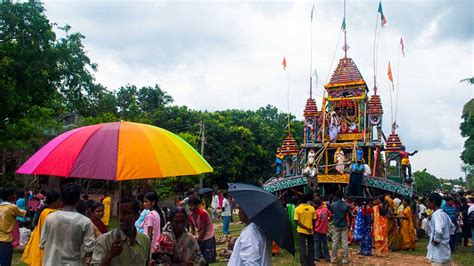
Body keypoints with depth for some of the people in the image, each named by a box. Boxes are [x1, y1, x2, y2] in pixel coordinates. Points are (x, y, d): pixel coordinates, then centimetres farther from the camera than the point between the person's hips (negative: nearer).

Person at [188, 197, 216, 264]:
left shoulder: (203, 213, -23)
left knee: (209, 258, -6)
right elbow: (192, 229, 3)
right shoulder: (190, 215, -3)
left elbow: (204, 229, -19)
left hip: (208, 238, -7)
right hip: (199, 238, 7)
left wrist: (197, 240, -14)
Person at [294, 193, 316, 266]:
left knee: (302, 249, 5)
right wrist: (312, 228, 13)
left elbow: (297, 221, -16)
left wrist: (306, 228, -15)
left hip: (301, 231, -2)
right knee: (311, 248, 16)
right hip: (310, 231, 2)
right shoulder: (312, 208, -6)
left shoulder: (297, 209, -10)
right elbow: (314, 220, -1)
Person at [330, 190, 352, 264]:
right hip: (344, 226, 0)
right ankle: (345, 259, 8)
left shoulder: (333, 204, -7)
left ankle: (334, 259, 12)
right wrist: (350, 222, 16)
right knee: (344, 243, 4)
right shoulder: (346, 205, -7)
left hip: (336, 226, 0)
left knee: (335, 242, 7)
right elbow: (350, 215, -2)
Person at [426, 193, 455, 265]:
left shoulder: (436, 215, -19)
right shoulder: (444, 214, 10)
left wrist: (435, 240, -19)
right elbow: (452, 227, 24)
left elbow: (438, 230, -35)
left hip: (439, 252, -9)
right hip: (445, 250, 9)